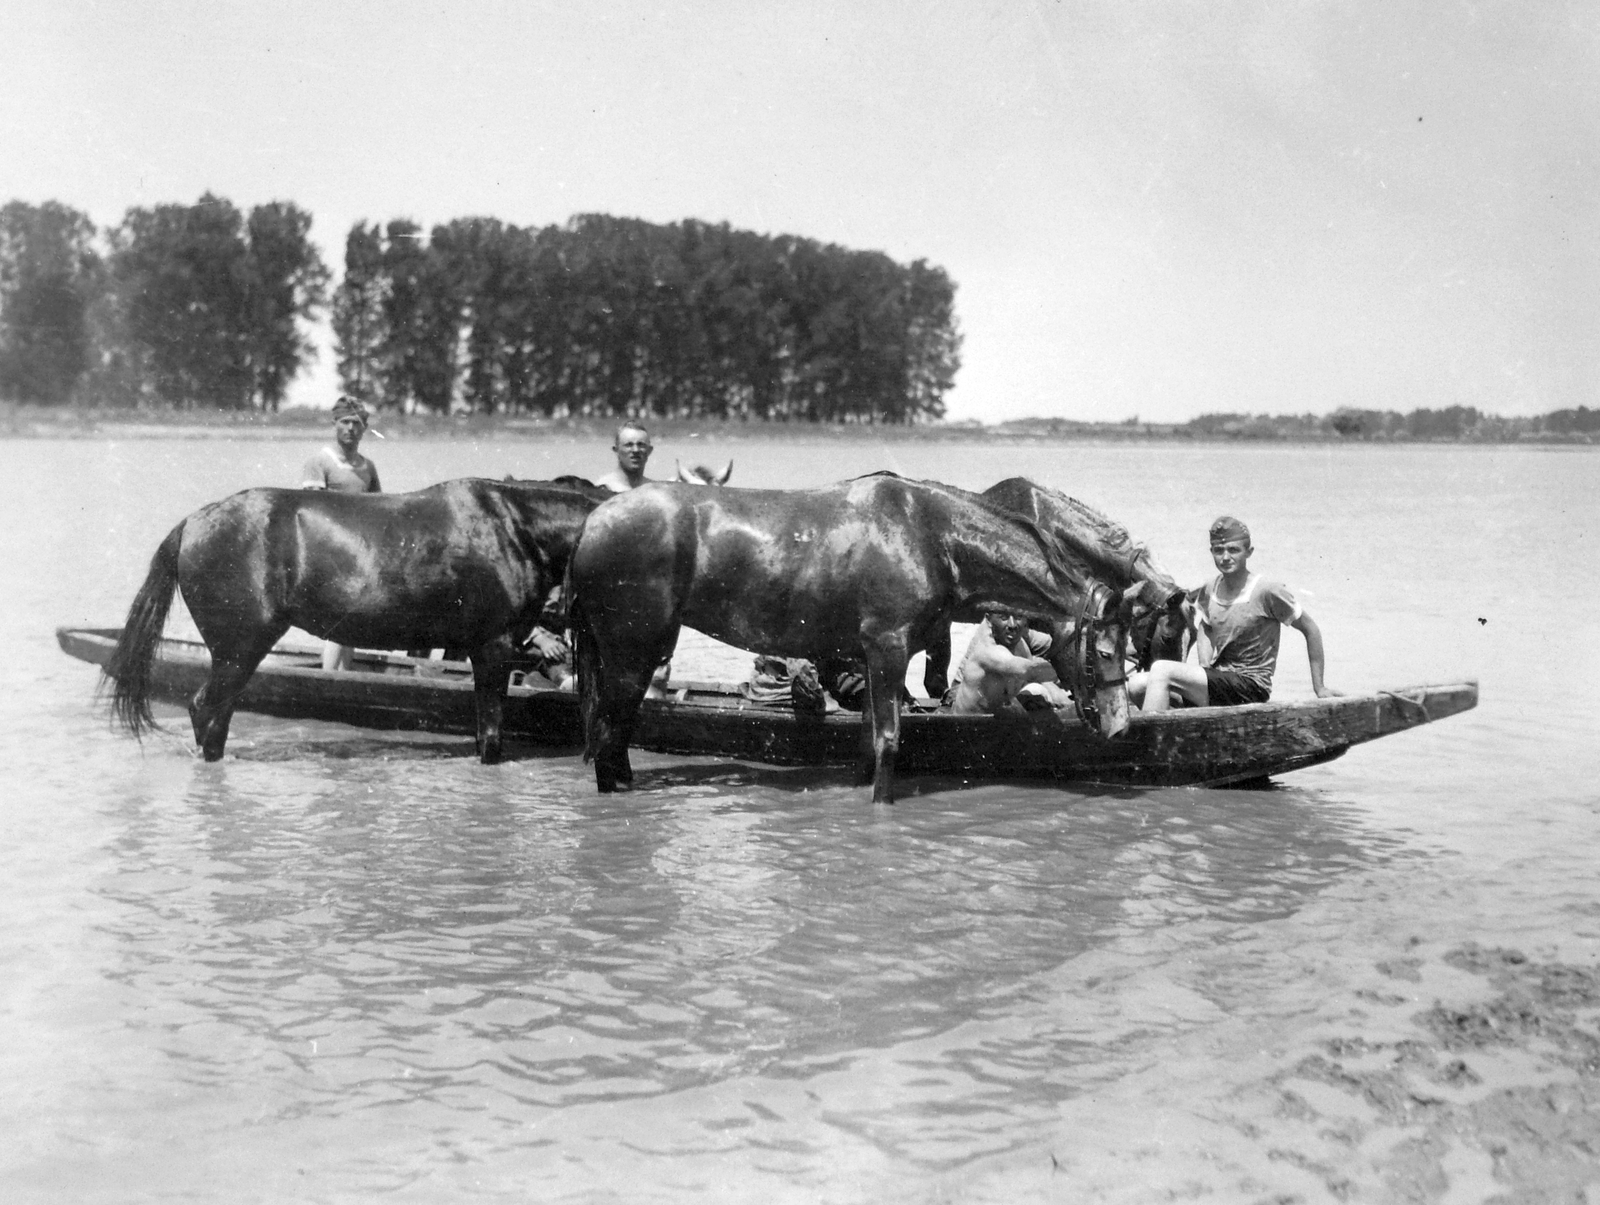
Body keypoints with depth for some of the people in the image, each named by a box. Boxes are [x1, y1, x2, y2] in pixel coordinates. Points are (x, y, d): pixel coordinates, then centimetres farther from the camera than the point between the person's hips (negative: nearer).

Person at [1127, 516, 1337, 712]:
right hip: (1217, 680, 7)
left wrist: (1319, 688, 0)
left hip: (1250, 687, -7)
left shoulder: (1267, 591, -8)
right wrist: (1205, 669, -8)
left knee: (1162, 670, -25)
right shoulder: (1207, 593, 9)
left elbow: (1310, 629, -1)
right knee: (1135, 686, -11)